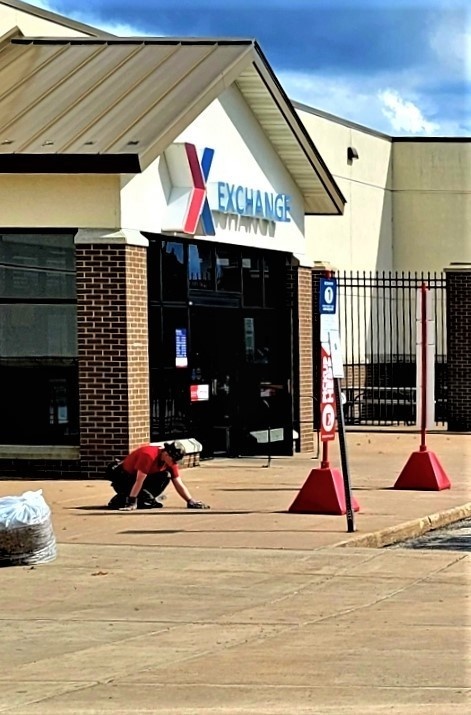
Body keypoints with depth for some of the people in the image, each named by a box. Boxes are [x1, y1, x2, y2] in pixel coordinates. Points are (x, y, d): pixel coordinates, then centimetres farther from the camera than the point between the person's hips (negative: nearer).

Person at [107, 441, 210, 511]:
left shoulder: (171, 460, -8)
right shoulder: (149, 455, -32)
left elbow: (179, 484, -4)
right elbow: (139, 481, -33)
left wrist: (191, 501, -14)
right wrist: (132, 504, -34)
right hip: (122, 478, -7)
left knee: (166, 476, -16)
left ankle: (148, 500, -9)